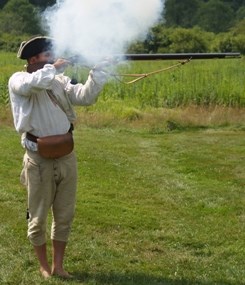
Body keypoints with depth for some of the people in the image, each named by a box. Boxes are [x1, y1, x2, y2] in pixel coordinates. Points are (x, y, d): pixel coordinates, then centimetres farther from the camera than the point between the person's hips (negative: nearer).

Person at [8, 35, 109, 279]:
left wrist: (98, 71, -14)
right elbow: (30, 84, -30)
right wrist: (53, 68, -20)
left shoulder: (59, 81, 7)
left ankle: (58, 265, 24)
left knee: (64, 216, 11)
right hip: (39, 161, -5)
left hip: (66, 158, 5)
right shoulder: (18, 80, -6)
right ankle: (44, 266, 26)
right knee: (38, 218, 8)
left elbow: (85, 97, -4)